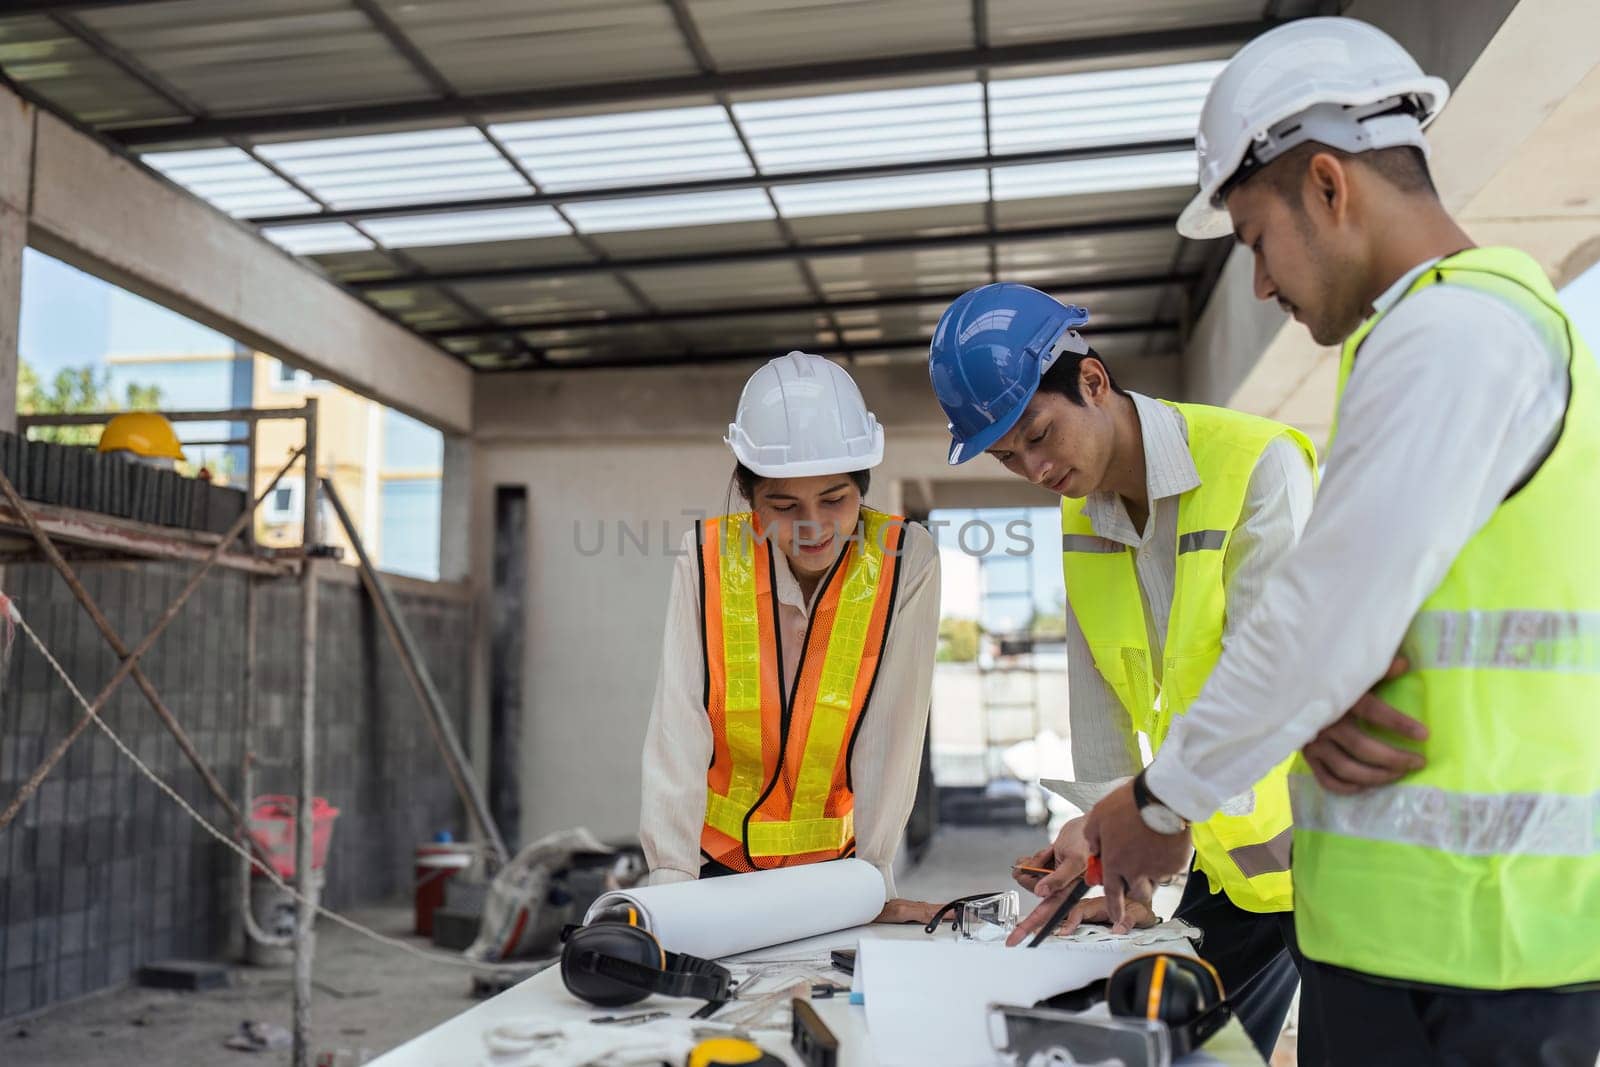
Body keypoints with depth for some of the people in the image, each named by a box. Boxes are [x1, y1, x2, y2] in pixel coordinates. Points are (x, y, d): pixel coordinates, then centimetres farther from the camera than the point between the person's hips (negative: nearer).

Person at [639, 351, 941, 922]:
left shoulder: (904, 561, -12)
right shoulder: (708, 559, -11)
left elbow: (893, 731, -13)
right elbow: (678, 725, -15)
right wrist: (670, 879, -22)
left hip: (837, 862, 0)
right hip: (718, 859, 1)